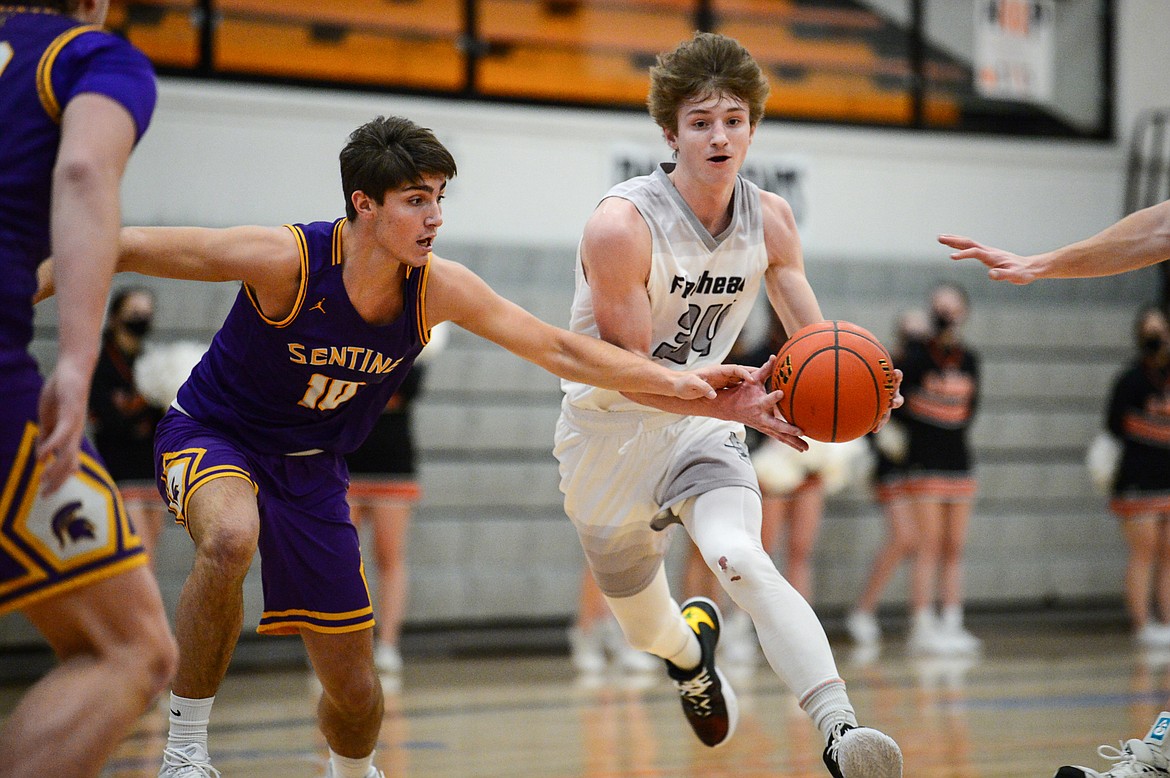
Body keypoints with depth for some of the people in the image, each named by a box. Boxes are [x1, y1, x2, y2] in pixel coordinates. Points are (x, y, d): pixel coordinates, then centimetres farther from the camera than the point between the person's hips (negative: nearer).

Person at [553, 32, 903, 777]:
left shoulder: (770, 220, -8)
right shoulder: (621, 227, -25)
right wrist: (731, 406, -40)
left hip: (702, 426, 2)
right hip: (610, 433, -2)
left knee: (743, 560, -30)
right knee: (645, 626, 16)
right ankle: (693, 652, 56)